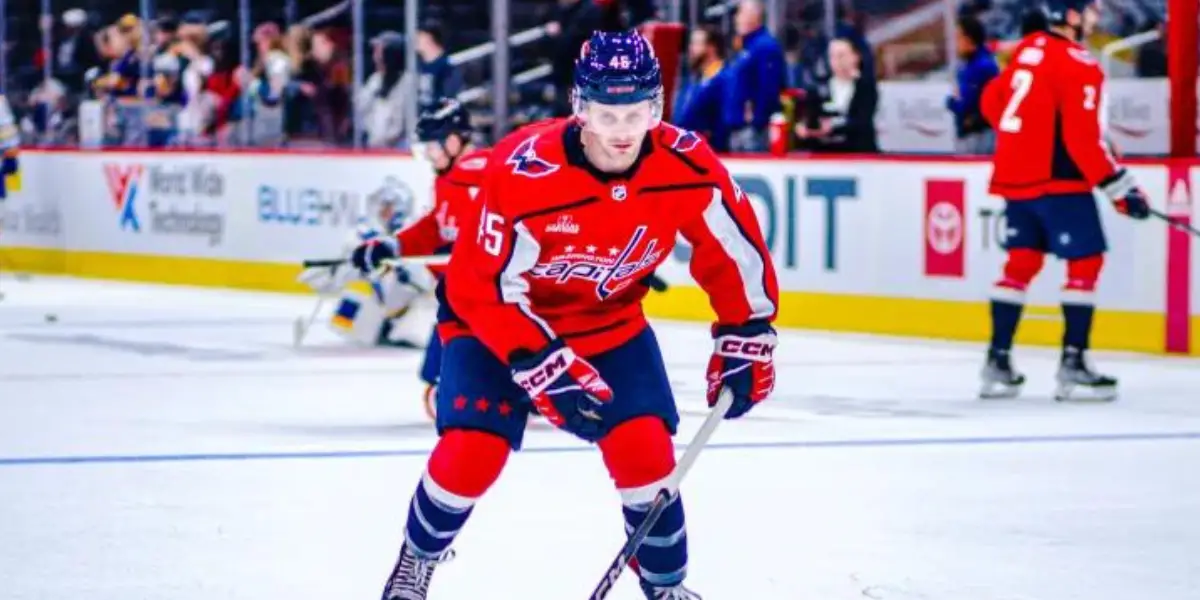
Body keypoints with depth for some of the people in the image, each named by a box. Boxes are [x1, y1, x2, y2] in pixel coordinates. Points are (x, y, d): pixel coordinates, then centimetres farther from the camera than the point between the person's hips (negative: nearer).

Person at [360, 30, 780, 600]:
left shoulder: (687, 166, -22)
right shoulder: (523, 173, -34)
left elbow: (734, 249, -5)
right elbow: (482, 287, -27)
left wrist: (746, 338, -5)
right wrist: (542, 364, -33)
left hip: (610, 322, 3)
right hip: (497, 320, -3)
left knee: (645, 447, -13)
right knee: (472, 453, -16)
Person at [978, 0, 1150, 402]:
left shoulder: (1028, 50, 10)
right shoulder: (1078, 66, -16)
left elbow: (992, 100, 20)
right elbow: (1083, 139, -20)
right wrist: (1119, 188, -15)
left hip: (1015, 175, 8)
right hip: (1058, 180, -8)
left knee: (1021, 262, 13)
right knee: (1085, 262, -2)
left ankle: (998, 360, 13)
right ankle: (1072, 365, -7)